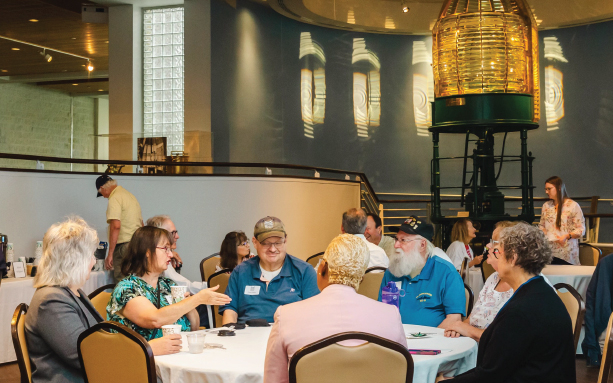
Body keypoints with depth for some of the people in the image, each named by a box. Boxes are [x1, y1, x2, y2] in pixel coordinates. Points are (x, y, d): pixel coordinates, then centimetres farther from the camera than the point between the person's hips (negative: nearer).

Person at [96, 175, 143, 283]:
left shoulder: (114, 198, -9)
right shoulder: (131, 195, 19)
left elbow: (116, 226, -19)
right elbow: (141, 224, 25)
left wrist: (110, 254, -18)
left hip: (124, 246, -9)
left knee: (120, 281, -8)